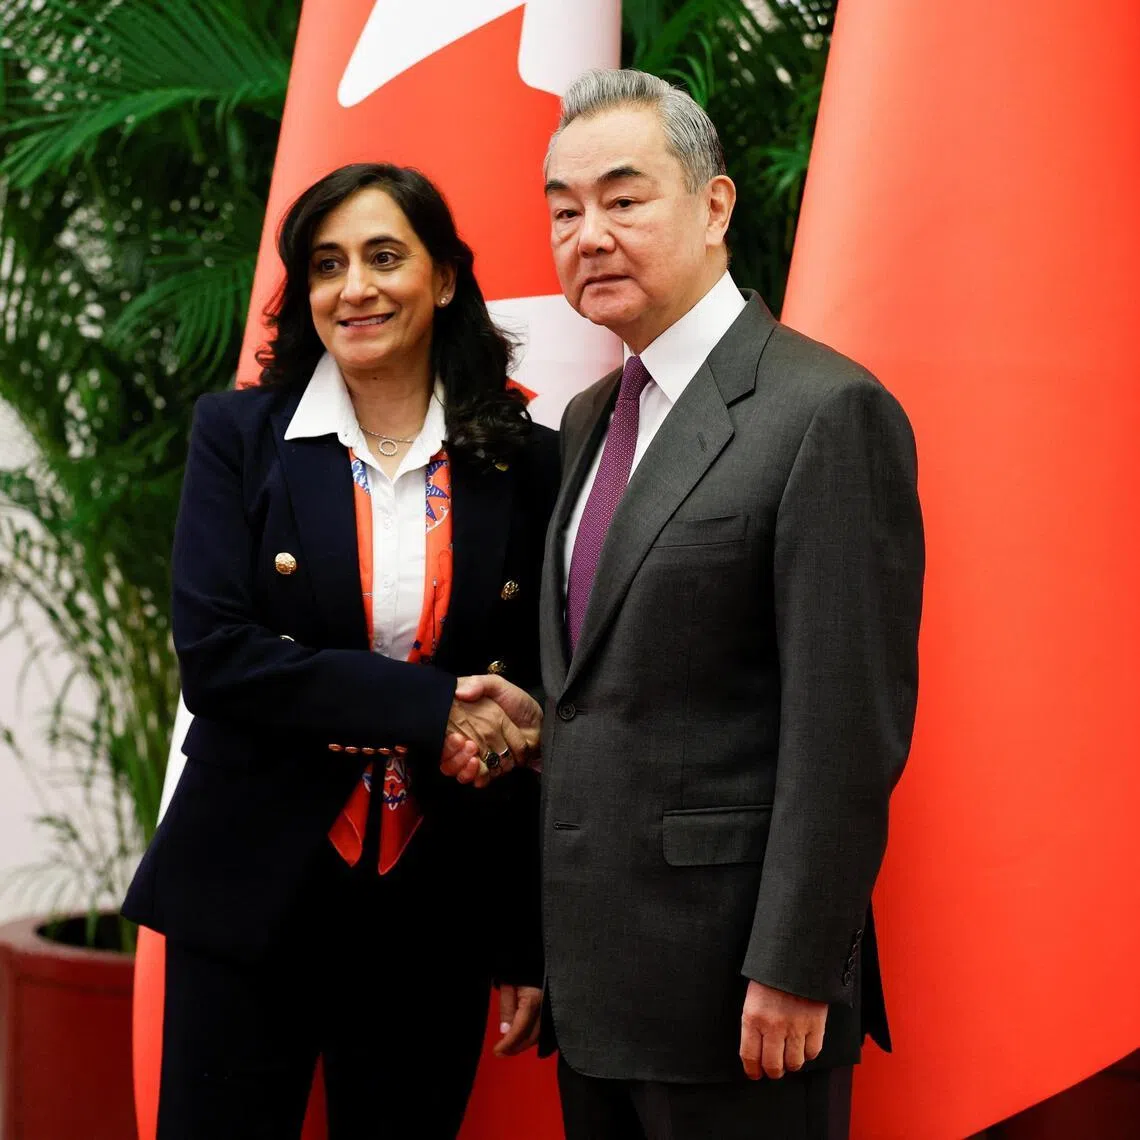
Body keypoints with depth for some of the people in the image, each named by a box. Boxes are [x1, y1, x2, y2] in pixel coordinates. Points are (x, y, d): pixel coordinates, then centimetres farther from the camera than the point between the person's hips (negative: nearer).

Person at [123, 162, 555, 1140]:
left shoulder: (525, 464, 2)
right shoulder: (237, 435, 0)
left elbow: (533, 711, 5)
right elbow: (214, 657, -10)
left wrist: (530, 946, 3)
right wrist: (430, 707, -17)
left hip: (434, 917, 1)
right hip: (252, 902, -1)